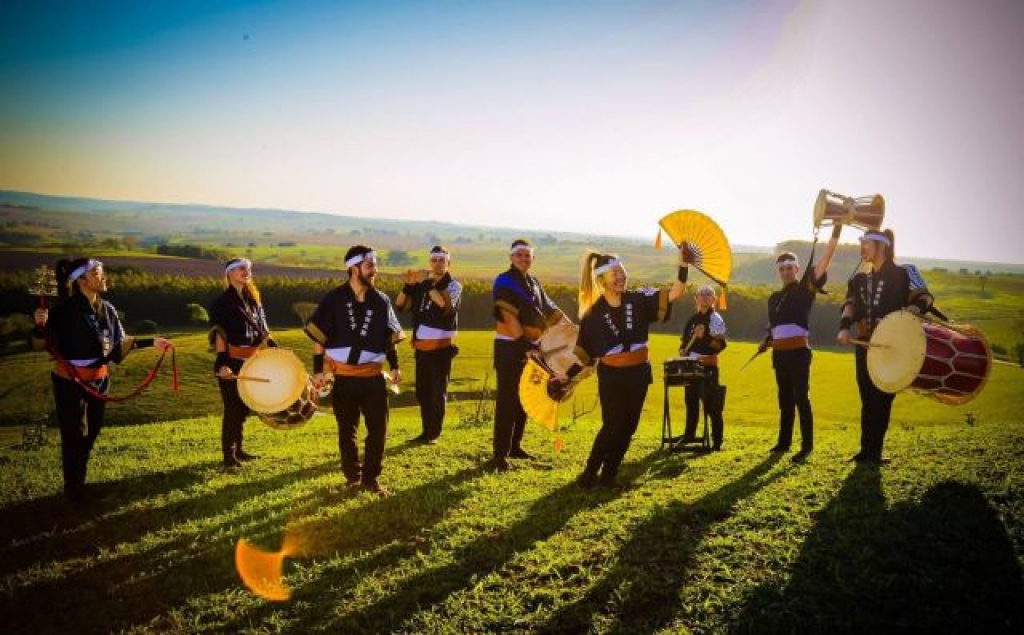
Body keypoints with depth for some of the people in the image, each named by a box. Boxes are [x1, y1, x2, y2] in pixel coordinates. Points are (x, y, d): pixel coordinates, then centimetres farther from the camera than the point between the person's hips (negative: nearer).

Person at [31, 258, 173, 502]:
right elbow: (41, 344, -12)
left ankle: (79, 482, 34)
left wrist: (152, 342, 6)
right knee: (74, 435, 2)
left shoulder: (107, 309, 2)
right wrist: (40, 325, -32)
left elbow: (119, 343, 8)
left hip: (99, 380, 6)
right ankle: (73, 489, 19)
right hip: (70, 382, -6)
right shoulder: (64, 309, -16)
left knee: (91, 433, 16)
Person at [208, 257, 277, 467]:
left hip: (250, 363, 7)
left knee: (244, 407, 14)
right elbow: (219, 334, -16)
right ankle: (228, 454, 8)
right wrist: (223, 363, -25)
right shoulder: (222, 302, -10)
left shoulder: (253, 300, 12)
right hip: (231, 364, -7)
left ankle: (238, 450, 27)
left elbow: (263, 330, 17)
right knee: (232, 409, -3)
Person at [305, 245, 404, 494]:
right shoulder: (334, 299, -7)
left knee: (379, 430, 2)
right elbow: (318, 337, -4)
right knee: (346, 431, 11)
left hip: (374, 378, 2)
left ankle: (371, 478, 18)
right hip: (344, 378, -2)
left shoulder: (381, 300, 2)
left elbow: (390, 337, 12)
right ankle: (352, 477, 28)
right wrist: (318, 370, -7)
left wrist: (395, 366, 8)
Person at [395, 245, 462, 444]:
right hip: (421, 348, 5)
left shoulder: (454, 285, -3)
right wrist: (409, 285, -9)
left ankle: (434, 434, 8)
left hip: (441, 347, -5)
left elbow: (445, 303, -24)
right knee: (422, 391, 9)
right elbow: (400, 305, 4)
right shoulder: (422, 285, 10)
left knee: (438, 391, 0)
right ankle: (426, 432, 19)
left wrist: (428, 284, -20)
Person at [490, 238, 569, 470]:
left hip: (530, 347, 8)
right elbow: (509, 317, -20)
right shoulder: (504, 281, -10)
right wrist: (524, 343, -27)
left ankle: (514, 446, 23)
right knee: (506, 400, -8)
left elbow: (550, 309, 19)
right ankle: (500, 453, -5)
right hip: (509, 346, -8)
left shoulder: (534, 283, 15)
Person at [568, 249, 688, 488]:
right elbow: (584, 353, -2)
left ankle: (608, 475, 18)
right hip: (611, 377, -3)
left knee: (628, 426, 6)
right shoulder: (594, 314, -6)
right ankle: (590, 473, 10)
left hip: (638, 374, 3)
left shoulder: (639, 300, -2)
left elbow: (675, 293, -12)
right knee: (612, 425, -6)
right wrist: (566, 376, -11)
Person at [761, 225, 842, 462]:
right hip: (780, 353, 6)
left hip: (799, 351, -6)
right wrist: (766, 343, 9)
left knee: (801, 397, -9)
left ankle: (807, 446, -6)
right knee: (785, 398, 12)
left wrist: (835, 233, -22)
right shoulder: (774, 297, 17)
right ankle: (784, 441, 20)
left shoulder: (805, 289, 0)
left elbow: (825, 260, -12)